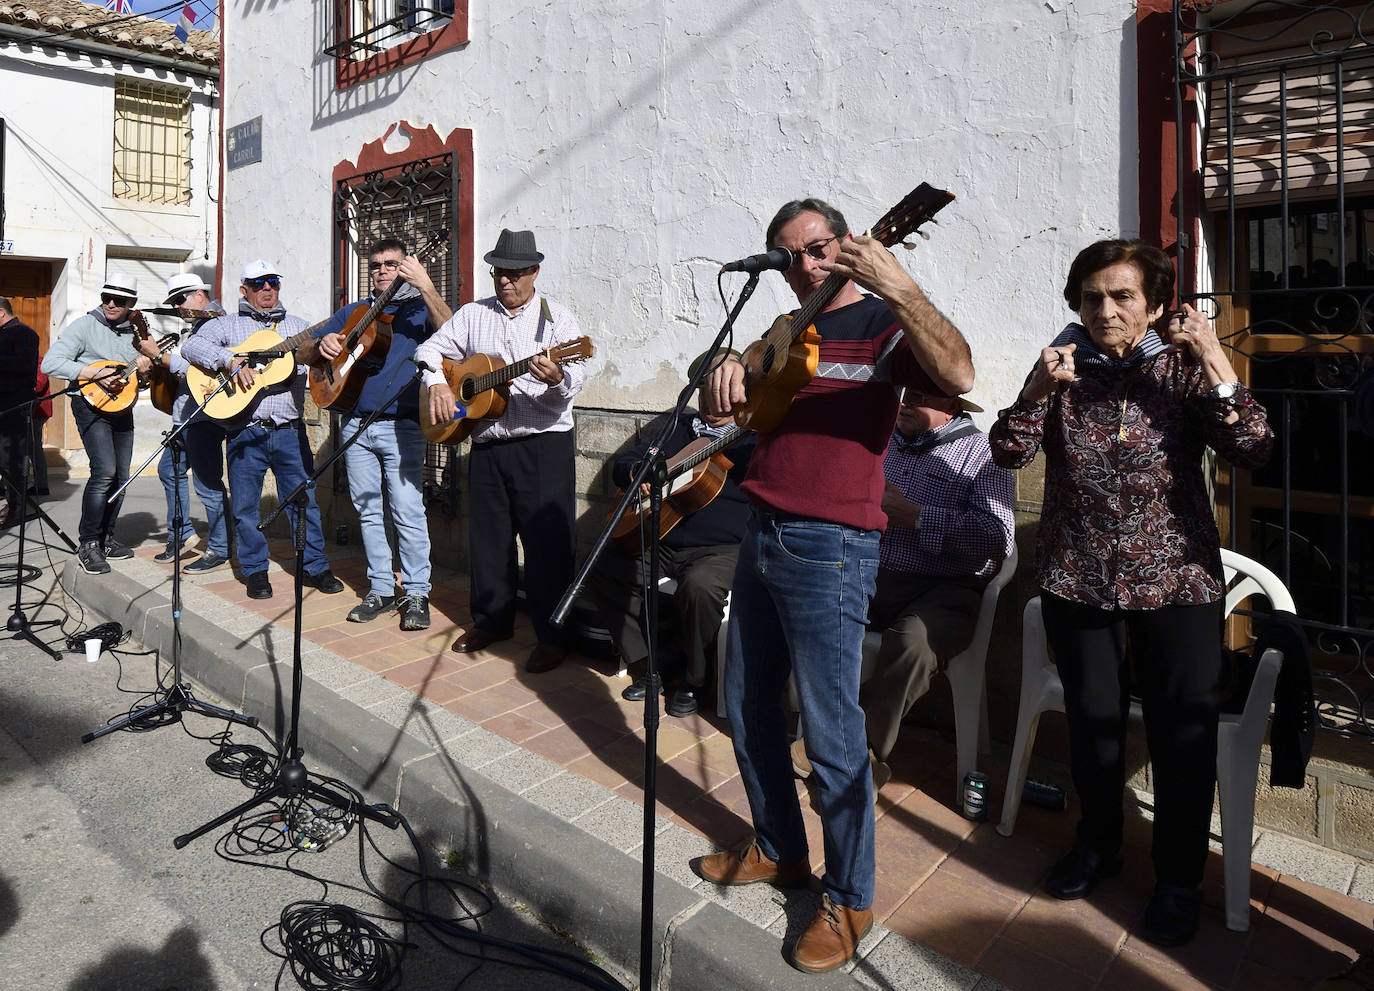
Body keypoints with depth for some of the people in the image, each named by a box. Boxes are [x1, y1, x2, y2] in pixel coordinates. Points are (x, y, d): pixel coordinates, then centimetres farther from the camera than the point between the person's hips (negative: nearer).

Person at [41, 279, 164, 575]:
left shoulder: (135, 332, 10)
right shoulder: (85, 325, -8)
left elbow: (147, 375, 16)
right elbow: (51, 363, -16)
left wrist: (150, 358, -6)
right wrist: (98, 372, -24)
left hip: (122, 407, 7)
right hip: (91, 404, -7)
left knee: (121, 476, 10)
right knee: (104, 472, -19)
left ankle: (105, 539, 24)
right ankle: (88, 545, -9)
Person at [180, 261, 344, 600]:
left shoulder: (297, 327, 17)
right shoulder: (226, 325, 9)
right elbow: (191, 345, -6)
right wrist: (231, 360, -20)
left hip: (290, 430, 1)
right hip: (245, 432, -1)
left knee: (304, 500, 3)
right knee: (245, 505, 5)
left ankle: (315, 567, 13)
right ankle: (255, 571, 19)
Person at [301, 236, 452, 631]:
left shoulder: (418, 308, 7)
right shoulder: (351, 313, 19)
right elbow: (304, 353, 17)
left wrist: (426, 286, -26)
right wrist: (322, 344, -5)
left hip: (400, 425, -5)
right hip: (356, 424, 5)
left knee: (408, 512, -10)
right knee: (368, 511, 8)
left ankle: (416, 593, 0)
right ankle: (381, 589, 17)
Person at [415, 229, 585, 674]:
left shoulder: (556, 318, -1)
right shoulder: (473, 315, 12)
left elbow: (574, 377, -14)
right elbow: (430, 349, 14)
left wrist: (557, 378, -36)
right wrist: (438, 384, -6)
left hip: (544, 444, -5)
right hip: (487, 443, 5)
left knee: (546, 540, -4)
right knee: (486, 536, 12)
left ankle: (553, 636, 6)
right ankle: (492, 619, 29)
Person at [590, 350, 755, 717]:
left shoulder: (755, 435, 3)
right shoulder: (680, 427, 20)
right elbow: (622, 463, 21)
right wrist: (637, 472, -3)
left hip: (722, 547, -6)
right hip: (660, 540, 6)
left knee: (699, 585, -35)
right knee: (604, 567, -10)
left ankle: (695, 681, -8)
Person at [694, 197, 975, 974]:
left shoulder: (884, 326, -5)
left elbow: (957, 376, -25)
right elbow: (732, 410, 19)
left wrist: (901, 289, -36)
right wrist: (730, 374, -3)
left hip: (828, 549, -8)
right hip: (764, 533, 8)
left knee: (832, 732, -1)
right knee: (748, 706, 17)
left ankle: (850, 900, 19)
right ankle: (781, 851, 37)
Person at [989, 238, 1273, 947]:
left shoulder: (1184, 370, -3)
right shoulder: (1063, 369, 2)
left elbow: (1253, 452, -15)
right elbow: (1009, 452, -9)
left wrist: (1216, 364, -23)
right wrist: (1038, 393, -24)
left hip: (1177, 582, -1)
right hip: (1078, 581, 2)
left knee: (1184, 733, 1)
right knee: (1092, 722, 12)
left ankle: (1179, 877, 22)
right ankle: (1097, 843, 35)